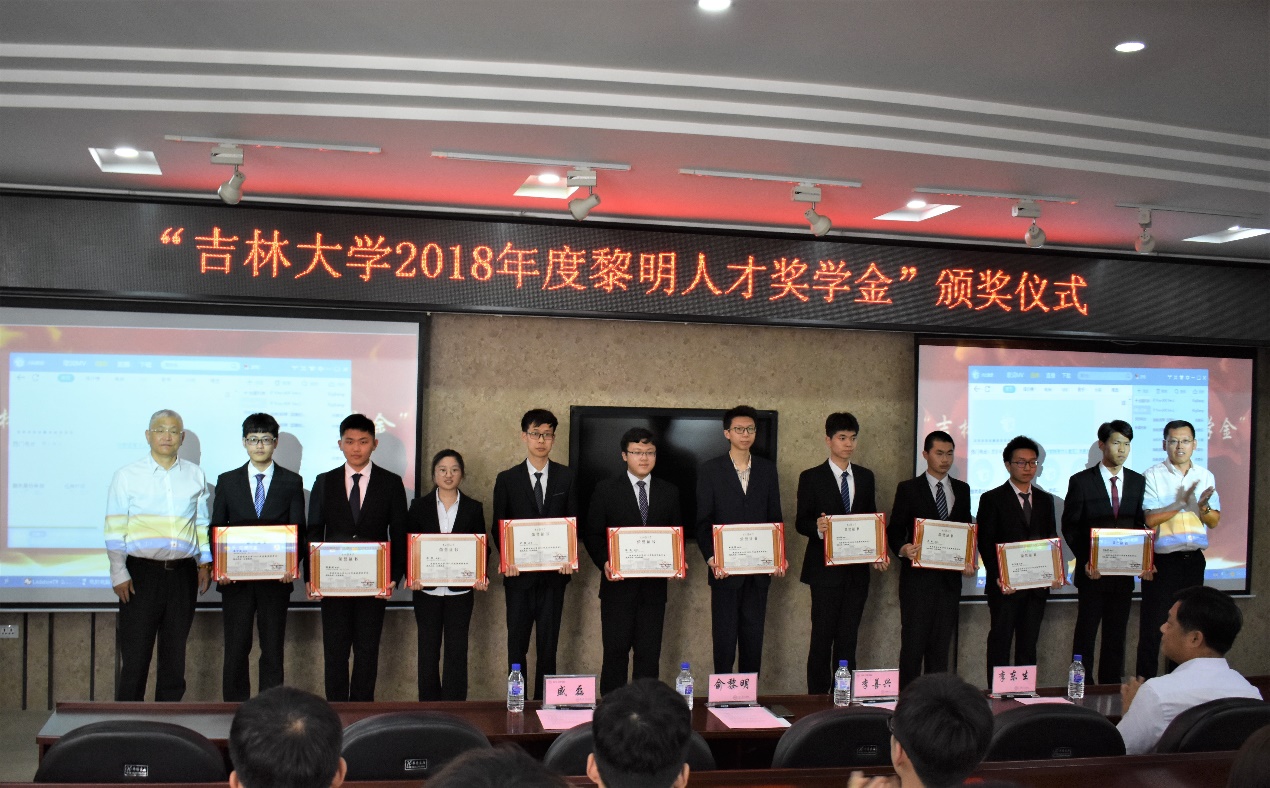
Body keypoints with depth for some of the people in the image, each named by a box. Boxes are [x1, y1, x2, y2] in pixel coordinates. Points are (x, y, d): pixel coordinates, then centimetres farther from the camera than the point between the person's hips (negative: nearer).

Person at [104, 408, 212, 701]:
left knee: (175, 652, 9)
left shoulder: (195, 476, 11)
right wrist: (119, 574, -6)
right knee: (135, 653, -2)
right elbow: (114, 529, 0)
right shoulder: (127, 475, 3)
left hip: (183, 572, 3)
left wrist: (205, 563, 5)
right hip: (141, 571, -3)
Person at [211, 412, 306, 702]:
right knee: (236, 649, 4)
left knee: (273, 650, 4)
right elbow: (216, 529, 7)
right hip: (236, 578, 1)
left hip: (276, 578, 0)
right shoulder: (227, 481, 9)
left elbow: (298, 529, 3)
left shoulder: (292, 482, 6)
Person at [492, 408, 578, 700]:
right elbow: (498, 527, 4)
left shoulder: (566, 477, 5)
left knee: (548, 643, 5)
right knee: (517, 643, 4)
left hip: (554, 572, 1)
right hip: (519, 573, 0)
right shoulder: (507, 479, 3)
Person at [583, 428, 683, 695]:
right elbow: (591, 533, 1)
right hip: (618, 583, -2)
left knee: (649, 653, 6)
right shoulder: (606, 489, 1)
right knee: (616, 651, 2)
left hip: (654, 585, 2)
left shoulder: (669, 492, 10)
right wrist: (604, 563, -15)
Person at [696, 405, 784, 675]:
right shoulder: (709, 470, 0)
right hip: (725, 567, -3)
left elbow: (775, 517, 10)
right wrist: (711, 558, -14)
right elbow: (703, 521, -2)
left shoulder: (767, 469, 9)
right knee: (724, 633, 1)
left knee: (754, 632, 8)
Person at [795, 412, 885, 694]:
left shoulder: (865, 477, 12)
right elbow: (801, 522, -3)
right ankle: (818, 697, 6)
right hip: (826, 570, -4)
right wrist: (817, 527, -25)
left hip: (857, 569, 4)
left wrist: (878, 553, -1)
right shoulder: (811, 478, -1)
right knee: (823, 636, -2)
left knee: (848, 637, 7)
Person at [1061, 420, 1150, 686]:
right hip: (1092, 571, -3)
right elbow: (1070, 526, -3)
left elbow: (1143, 524, 8)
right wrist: (1085, 560, -14)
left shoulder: (1138, 482, 7)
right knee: (1086, 634, 3)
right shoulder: (1081, 481, -4)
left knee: (1116, 635, 9)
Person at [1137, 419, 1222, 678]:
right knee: (1153, 627, -1)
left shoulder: (1205, 476, 8)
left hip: (1193, 559, 4)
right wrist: (1182, 503, -20)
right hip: (1161, 559, -4)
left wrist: (1203, 507, -14)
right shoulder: (1153, 475, -5)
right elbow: (1150, 519, -13)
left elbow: (1214, 522, 6)